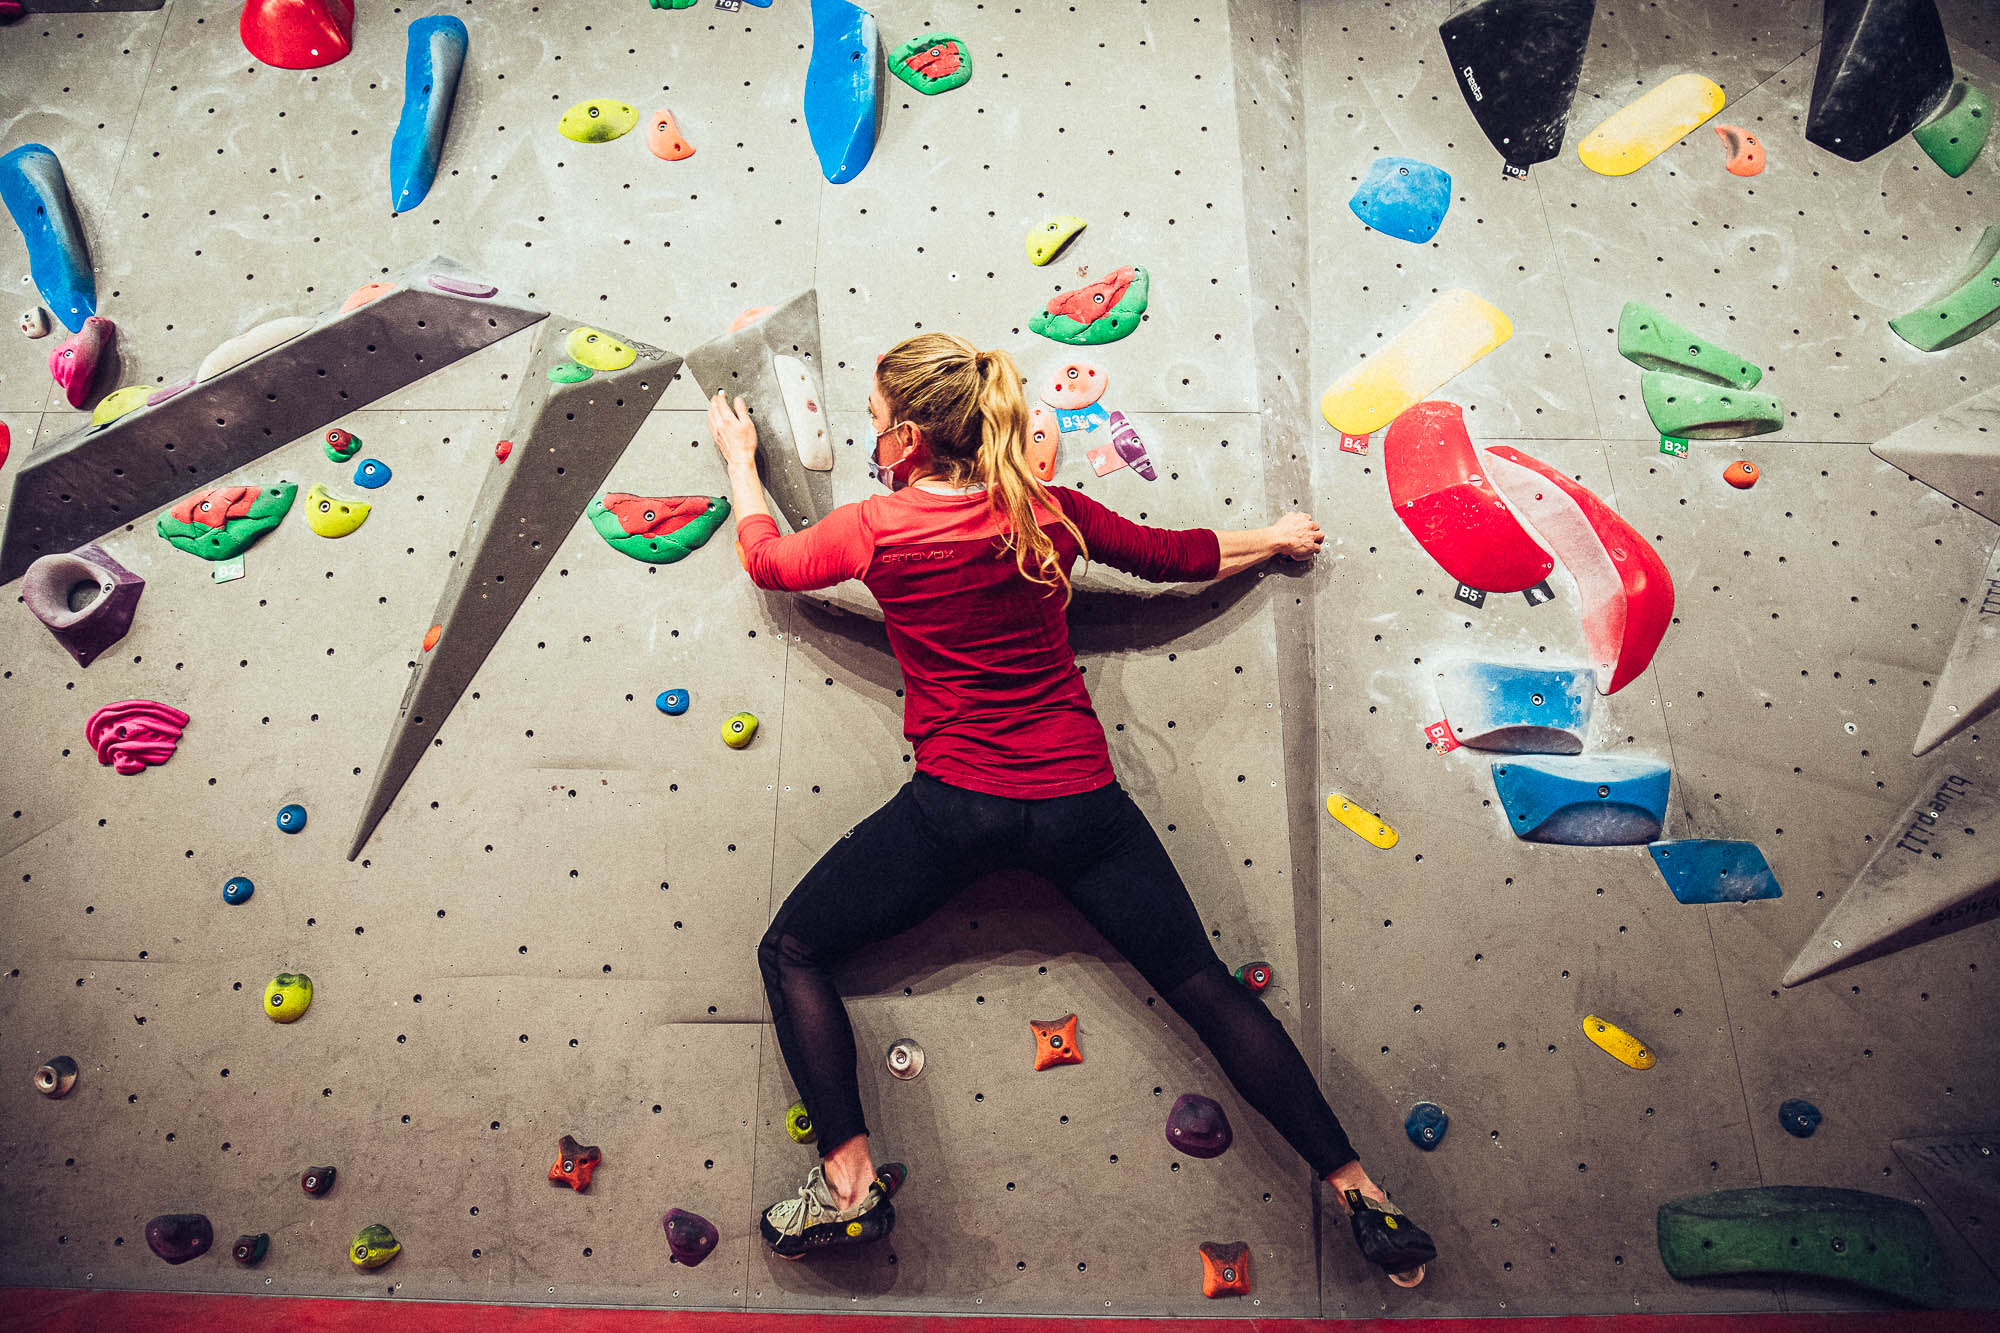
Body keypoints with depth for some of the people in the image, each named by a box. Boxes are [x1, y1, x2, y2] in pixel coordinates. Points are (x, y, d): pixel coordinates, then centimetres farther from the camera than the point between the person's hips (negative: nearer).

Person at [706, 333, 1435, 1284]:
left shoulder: (877, 528, -5)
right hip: (1080, 800, 4)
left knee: (791, 954, 14)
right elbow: (1179, 556, 15)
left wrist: (739, 457, 32)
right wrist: (1275, 538, 35)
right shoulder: (1050, 512, 3)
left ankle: (851, 1183, 9)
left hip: (956, 805, -3)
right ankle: (1360, 1194, 17)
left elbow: (768, 559, 15)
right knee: (1205, 988, 12)